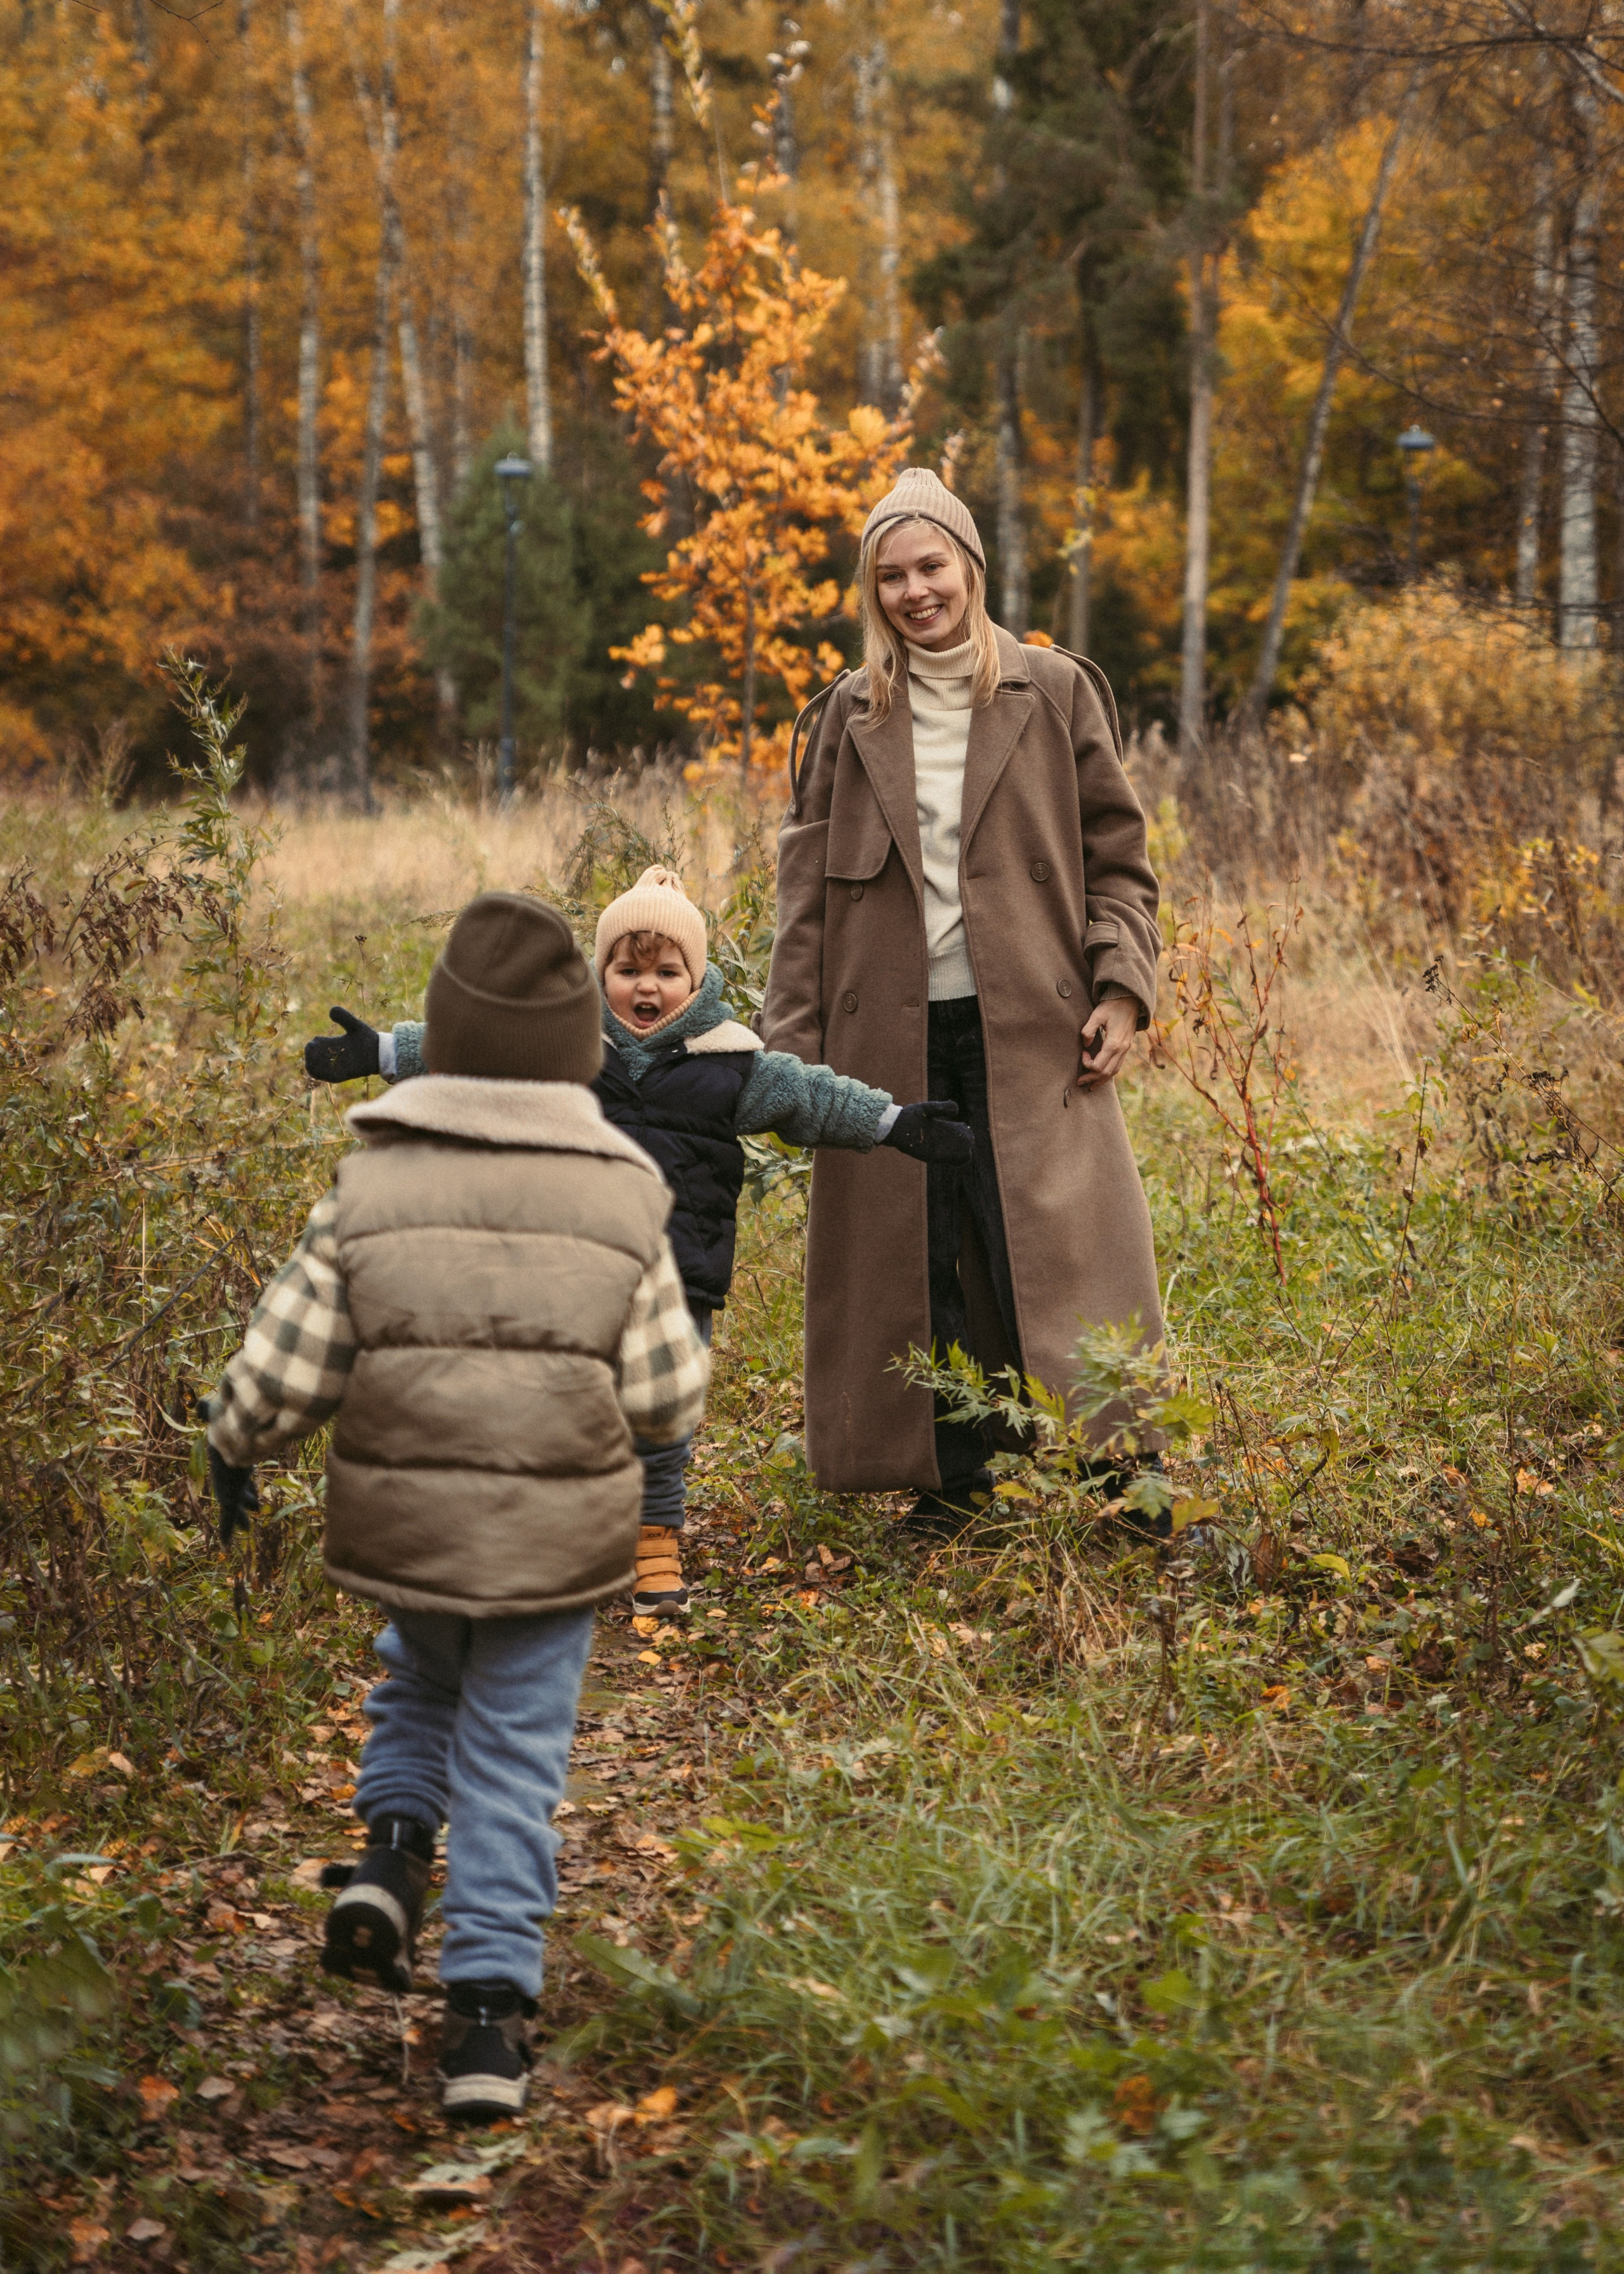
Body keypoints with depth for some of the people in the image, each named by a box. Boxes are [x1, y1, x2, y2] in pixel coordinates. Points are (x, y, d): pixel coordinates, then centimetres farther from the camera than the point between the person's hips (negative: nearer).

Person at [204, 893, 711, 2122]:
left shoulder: (370, 1190, -8)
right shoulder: (624, 1203, -7)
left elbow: (283, 1371, -5)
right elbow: (665, 1402, -4)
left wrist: (234, 1451, 14)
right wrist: (680, 1339, 18)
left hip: (402, 1525, 1)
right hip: (556, 1541, -1)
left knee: (422, 1683, 30)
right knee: (512, 1763, 8)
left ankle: (392, 1857, 11)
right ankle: (489, 2010, 4)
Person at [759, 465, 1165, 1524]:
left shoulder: (1054, 695, 5)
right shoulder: (847, 720, 9)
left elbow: (1117, 856, 7)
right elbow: (807, 895, 9)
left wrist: (1121, 989, -5)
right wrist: (794, 1048, 3)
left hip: (1028, 1035, -2)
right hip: (890, 1036, 2)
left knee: (1054, 1255, -6)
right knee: (913, 1268, 4)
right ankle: (949, 1490, 13)